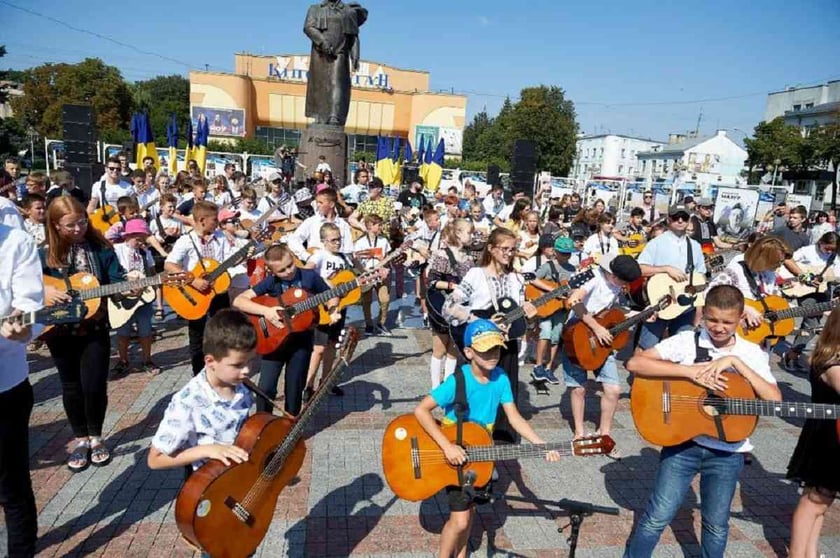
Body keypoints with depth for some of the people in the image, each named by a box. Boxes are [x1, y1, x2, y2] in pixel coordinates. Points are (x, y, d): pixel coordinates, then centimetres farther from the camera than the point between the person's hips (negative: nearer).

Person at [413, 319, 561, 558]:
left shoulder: (501, 378, -10)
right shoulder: (458, 381, -27)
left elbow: (514, 417, -7)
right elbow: (421, 410, -28)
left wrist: (541, 445, -18)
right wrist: (447, 446, -32)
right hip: (454, 456, -5)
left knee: (468, 510, 19)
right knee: (460, 519, -4)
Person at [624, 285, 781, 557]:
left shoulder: (752, 353, 0)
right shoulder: (687, 341, -8)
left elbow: (775, 400, -13)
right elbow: (634, 363, -19)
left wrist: (735, 362, -20)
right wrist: (691, 371, -25)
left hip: (727, 451, 2)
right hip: (683, 442, -2)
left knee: (716, 526, 14)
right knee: (658, 515, 0)